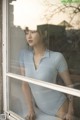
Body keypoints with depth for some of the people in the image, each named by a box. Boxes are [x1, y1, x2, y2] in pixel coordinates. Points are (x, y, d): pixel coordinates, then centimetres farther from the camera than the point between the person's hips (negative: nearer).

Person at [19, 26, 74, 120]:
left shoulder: (57, 57, -22)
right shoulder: (24, 55, -11)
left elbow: (69, 84, -10)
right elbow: (25, 84, -5)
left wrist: (70, 112, -5)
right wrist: (31, 109, -5)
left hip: (58, 107, -4)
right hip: (39, 107, 4)